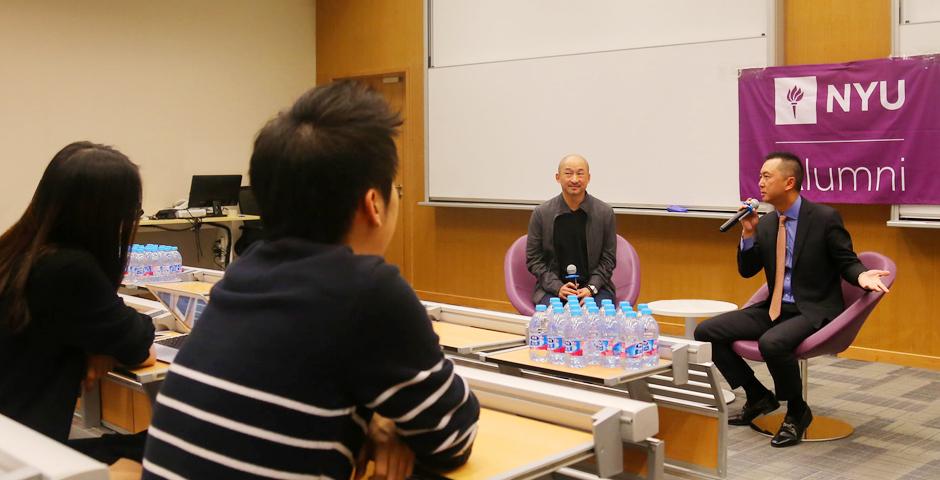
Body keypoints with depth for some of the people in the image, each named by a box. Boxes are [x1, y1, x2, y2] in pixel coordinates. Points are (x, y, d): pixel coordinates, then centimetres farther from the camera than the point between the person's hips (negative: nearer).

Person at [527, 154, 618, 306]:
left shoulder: (605, 212, 0)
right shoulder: (541, 213, -1)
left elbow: (608, 259, 5)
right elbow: (533, 259, 3)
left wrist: (591, 288, -10)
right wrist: (558, 287, -11)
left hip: (594, 286, 1)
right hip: (552, 287, 0)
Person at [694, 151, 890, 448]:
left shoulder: (825, 218, -9)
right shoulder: (765, 223, 7)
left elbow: (847, 263, -3)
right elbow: (747, 271, 11)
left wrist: (861, 277, -27)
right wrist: (748, 234, -5)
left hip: (812, 312, -7)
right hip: (774, 309, 7)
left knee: (772, 343, -37)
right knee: (706, 332, -6)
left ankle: (797, 412, -8)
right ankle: (759, 397, 10)